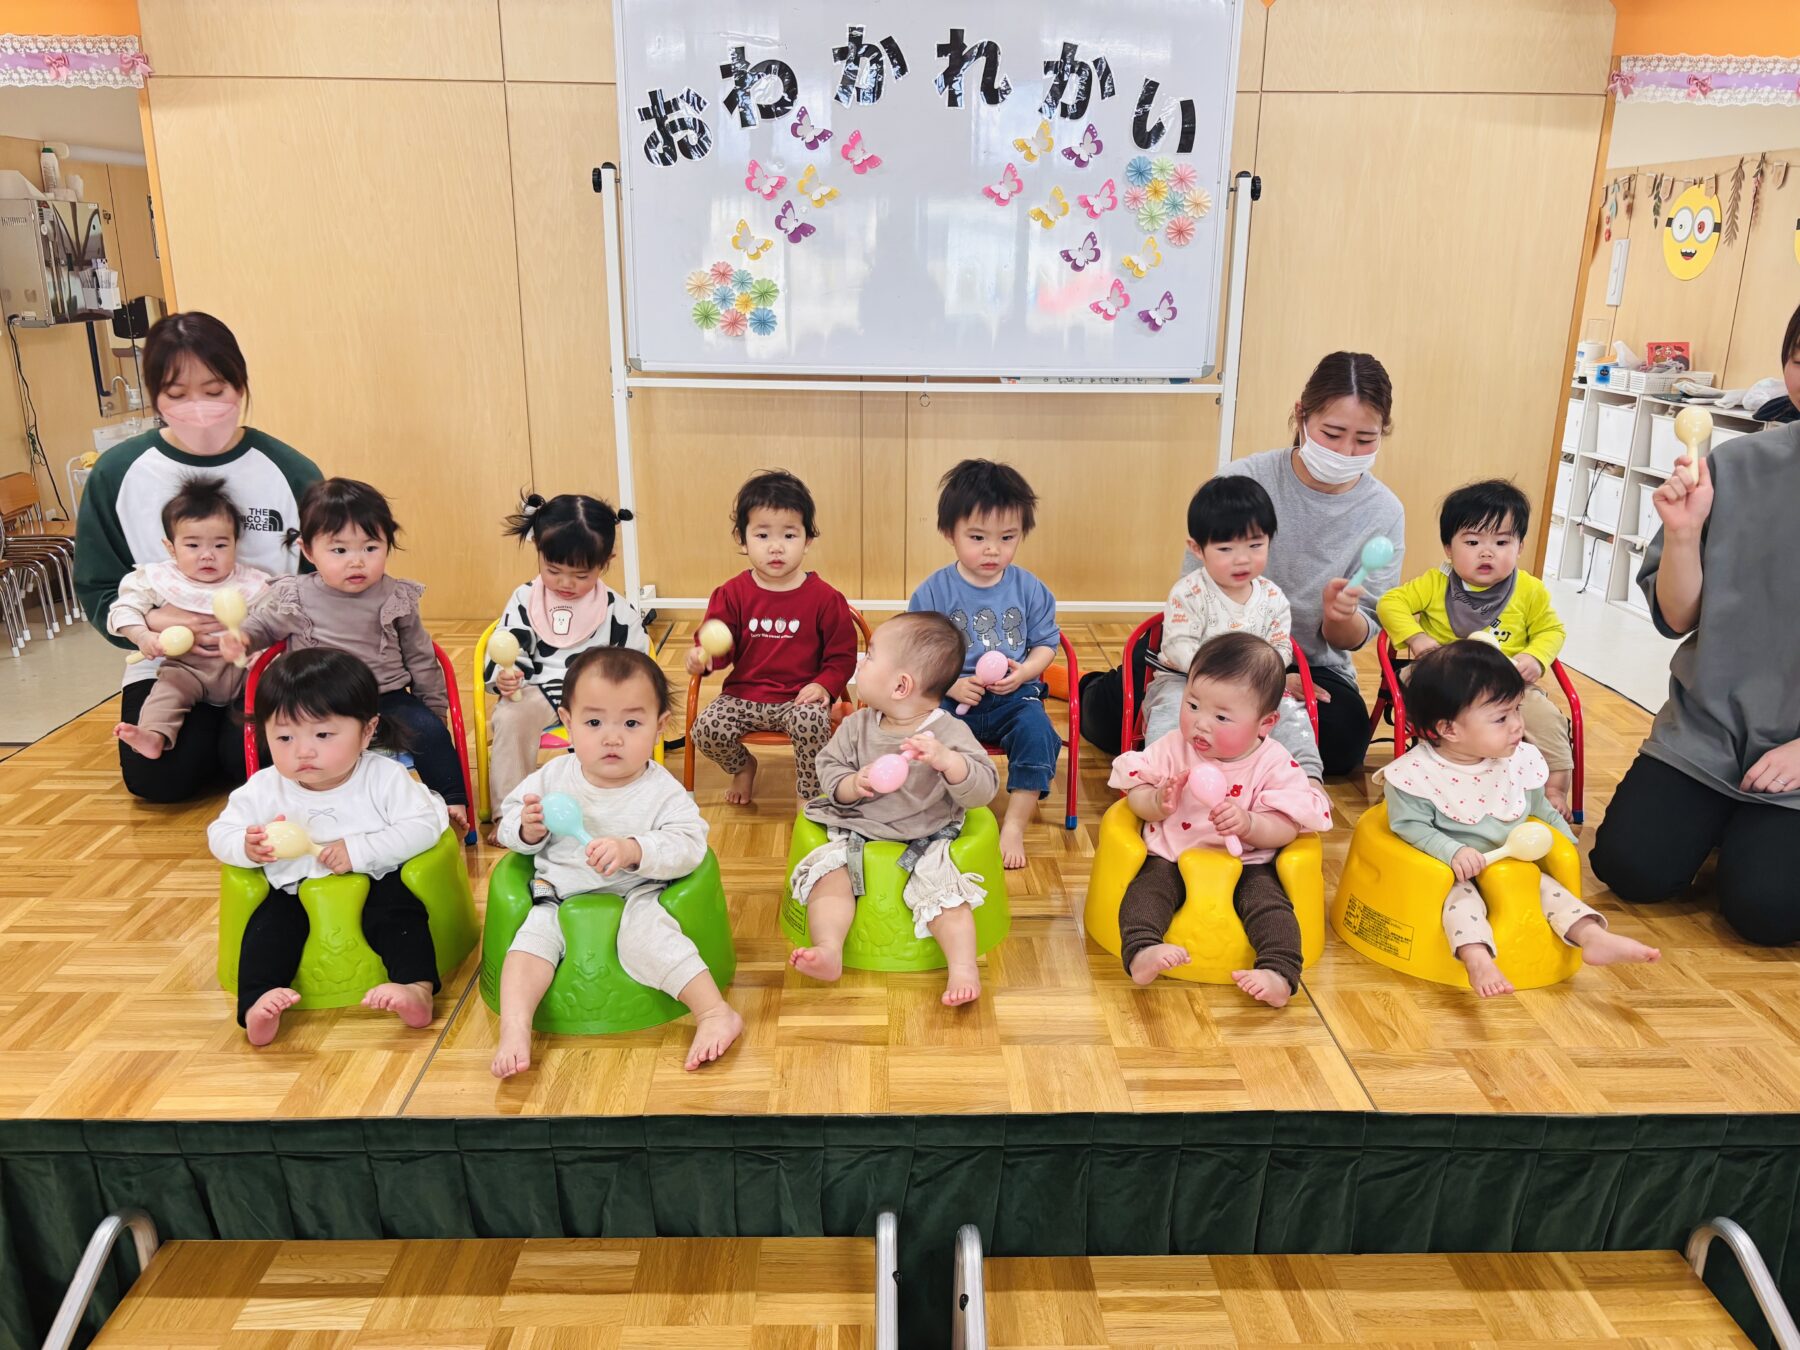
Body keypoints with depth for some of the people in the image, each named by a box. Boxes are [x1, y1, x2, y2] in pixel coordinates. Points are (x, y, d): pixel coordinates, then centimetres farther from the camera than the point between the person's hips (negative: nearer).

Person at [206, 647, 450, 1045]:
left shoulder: (385, 777, -12)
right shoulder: (263, 789, -5)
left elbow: (423, 826, -17)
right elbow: (220, 833, 4)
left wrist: (359, 849, -26)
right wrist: (247, 846, -21)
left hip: (376, 881, -2)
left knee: (398, 909, -27)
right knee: (269, 924, -22)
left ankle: (417, 988, -34)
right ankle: (255, 1004, -28)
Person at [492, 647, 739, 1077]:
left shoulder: (661, 790, -11)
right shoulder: (552, 777, -1)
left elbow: (688, 846, -21)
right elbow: (509, 828, 8)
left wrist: (633, 850, -37)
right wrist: (528, 829, -16)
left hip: (635, 895, -4)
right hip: (560, 896, 4)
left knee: (645, 932, -29)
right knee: (535, 930, -20)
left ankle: (716, 1013, -23)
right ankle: (514, 1029, -23)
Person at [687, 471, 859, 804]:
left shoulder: (824, 598, -3)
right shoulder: (733, 593, 1)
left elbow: (842, 654, 1)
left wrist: (825, 686, -16)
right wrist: (702, 655, -23)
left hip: (800, 697, -2)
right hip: (744, 694, 3)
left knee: (812, 721, -34)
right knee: (706, 729, -20)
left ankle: (809, 797, -6)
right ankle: (742, 766, 18)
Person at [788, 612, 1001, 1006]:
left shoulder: (949, 732, -12)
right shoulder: (858, 725, 0)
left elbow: (982, 790, -18)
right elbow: (829, 766, 5)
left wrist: (946, 760, -37)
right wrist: (850, 785, -18)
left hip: (925, 838, -3)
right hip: (856, 833, 3)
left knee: (941, 884, -24)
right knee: (828, 872, -19)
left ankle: (963, 966, -18)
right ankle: (829, 951, -23)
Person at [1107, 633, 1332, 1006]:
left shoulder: (1274, 763, -9)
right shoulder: (1173, 747, -4)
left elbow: (1287, 828, -10)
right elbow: (1135, 791, 0)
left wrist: (1250, 824, -30)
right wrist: (1157, 804, -22)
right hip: (1171, 858, 1)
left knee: (1268, 900, -25)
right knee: (1147, 887, -26)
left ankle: (1279, 972, -29)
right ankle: (1141, 953, -40)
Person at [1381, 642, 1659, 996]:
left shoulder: (1520, 761, -1)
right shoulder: (1417, 773, -20)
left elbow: (1541, 810, 15)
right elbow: (1410, 825, -17)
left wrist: (1568, 844, 9)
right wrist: (1453, 852, -29)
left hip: (1515, 867, 6)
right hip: (1455, 874, -6)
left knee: (1547, 885, -14)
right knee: (1461, 895, -31)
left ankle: (1594, 937, -20)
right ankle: (1478, 959, -47)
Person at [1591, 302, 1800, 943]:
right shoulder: (1738, 467, -2)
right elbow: (1675, 619, -1)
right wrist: (1683, 531, -16)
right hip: (1705, 733, 2)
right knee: (1631, 867, -7)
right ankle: (1718, 821, 22)